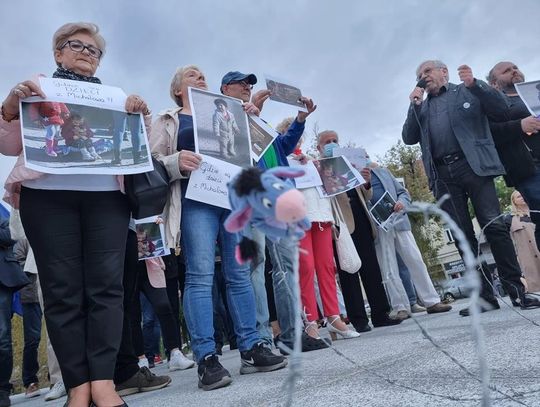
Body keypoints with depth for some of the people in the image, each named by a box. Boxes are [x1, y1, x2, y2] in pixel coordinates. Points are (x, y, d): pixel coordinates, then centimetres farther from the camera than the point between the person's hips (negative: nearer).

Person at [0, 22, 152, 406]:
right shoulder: (36, 90, 18)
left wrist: (142, 115, -2)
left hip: (107, 196, 2)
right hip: (48, 196, -1)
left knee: (106, 284, -7)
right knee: (62, 289, -5)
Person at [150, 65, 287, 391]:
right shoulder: (168, 121, 15)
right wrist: (177, 162, -17)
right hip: (196, 200, -4)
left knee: (239, 273, 2)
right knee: (200, 275, -11)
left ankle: (251, 349, 6)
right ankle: (206, 359, -8)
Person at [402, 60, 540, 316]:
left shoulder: (468, 91, 16)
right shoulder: (421, 108, 24)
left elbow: (502, 112, 5)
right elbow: (409, 138, 12)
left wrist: (475, 84, -5)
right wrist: (415, 105, 4)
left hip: (473, 166, -3)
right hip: (443, 176, 3)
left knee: (494, 226, -11)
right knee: (464, 236, -1)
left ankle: (517, 290, -1)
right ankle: (485, 296, 4)